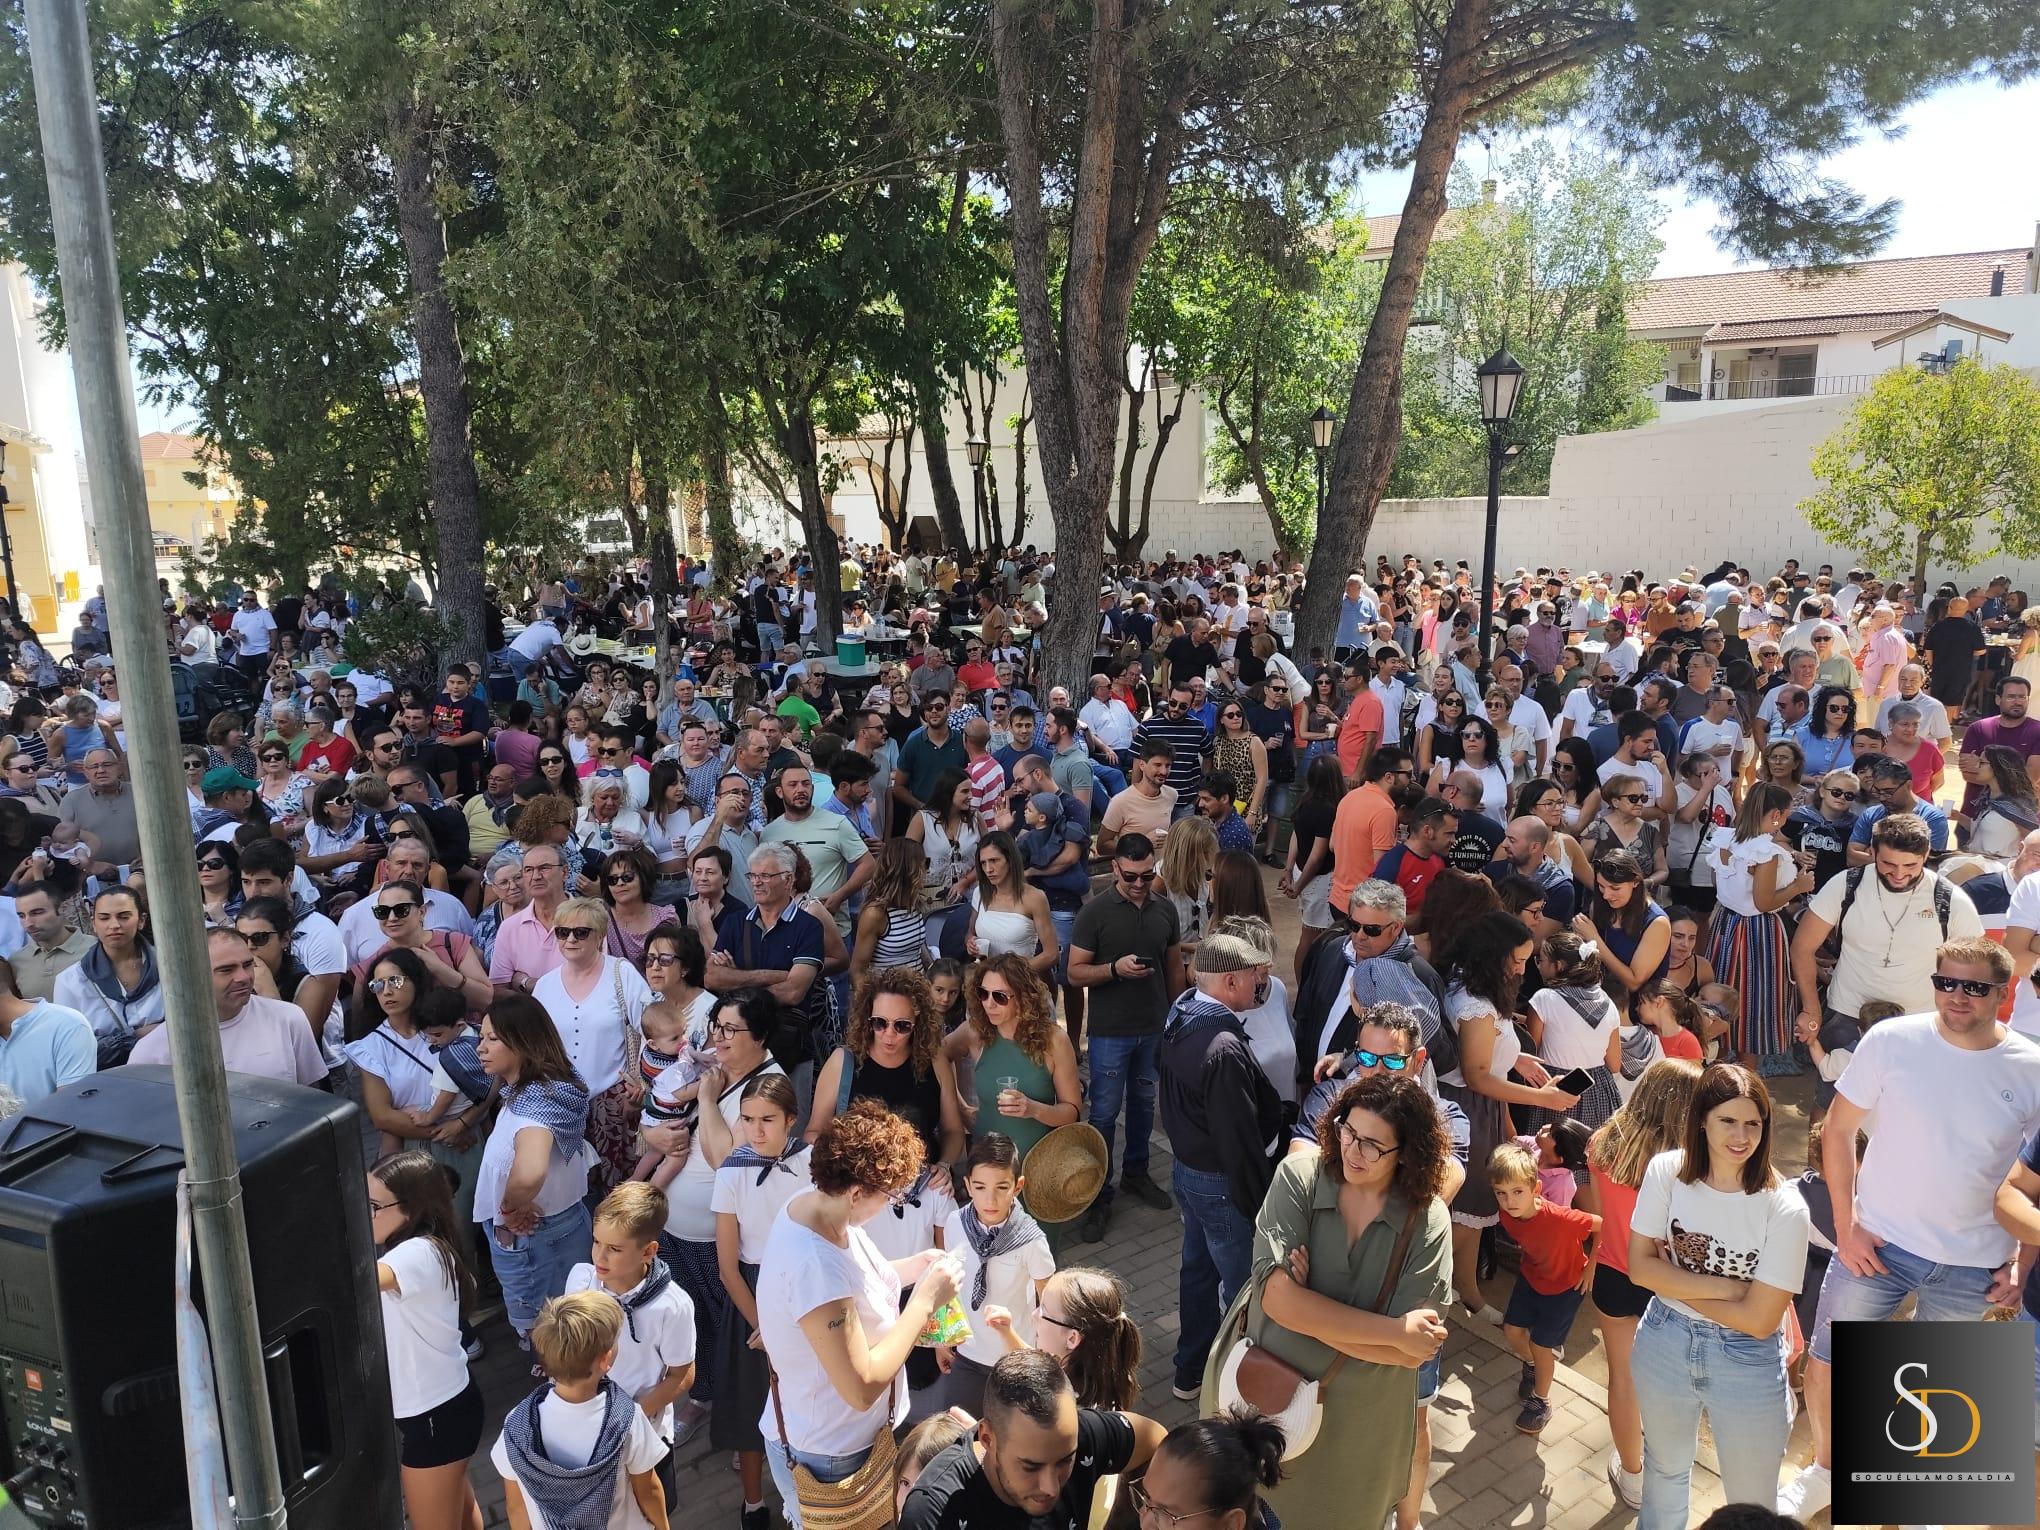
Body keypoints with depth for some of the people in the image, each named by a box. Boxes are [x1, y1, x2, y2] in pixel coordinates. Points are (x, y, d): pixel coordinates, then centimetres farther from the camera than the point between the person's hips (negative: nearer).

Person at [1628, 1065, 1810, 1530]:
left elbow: (1758, 1320, -21)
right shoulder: (1666, 1172, -14)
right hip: (1665, 1345, 3)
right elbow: (1640, 1265, -12)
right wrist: (1722, 1287, -21)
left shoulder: (1784, 1208, -23)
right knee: (1665, 1470, 28)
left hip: (1748, 1363, -3)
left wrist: (1672, 1281, -16)